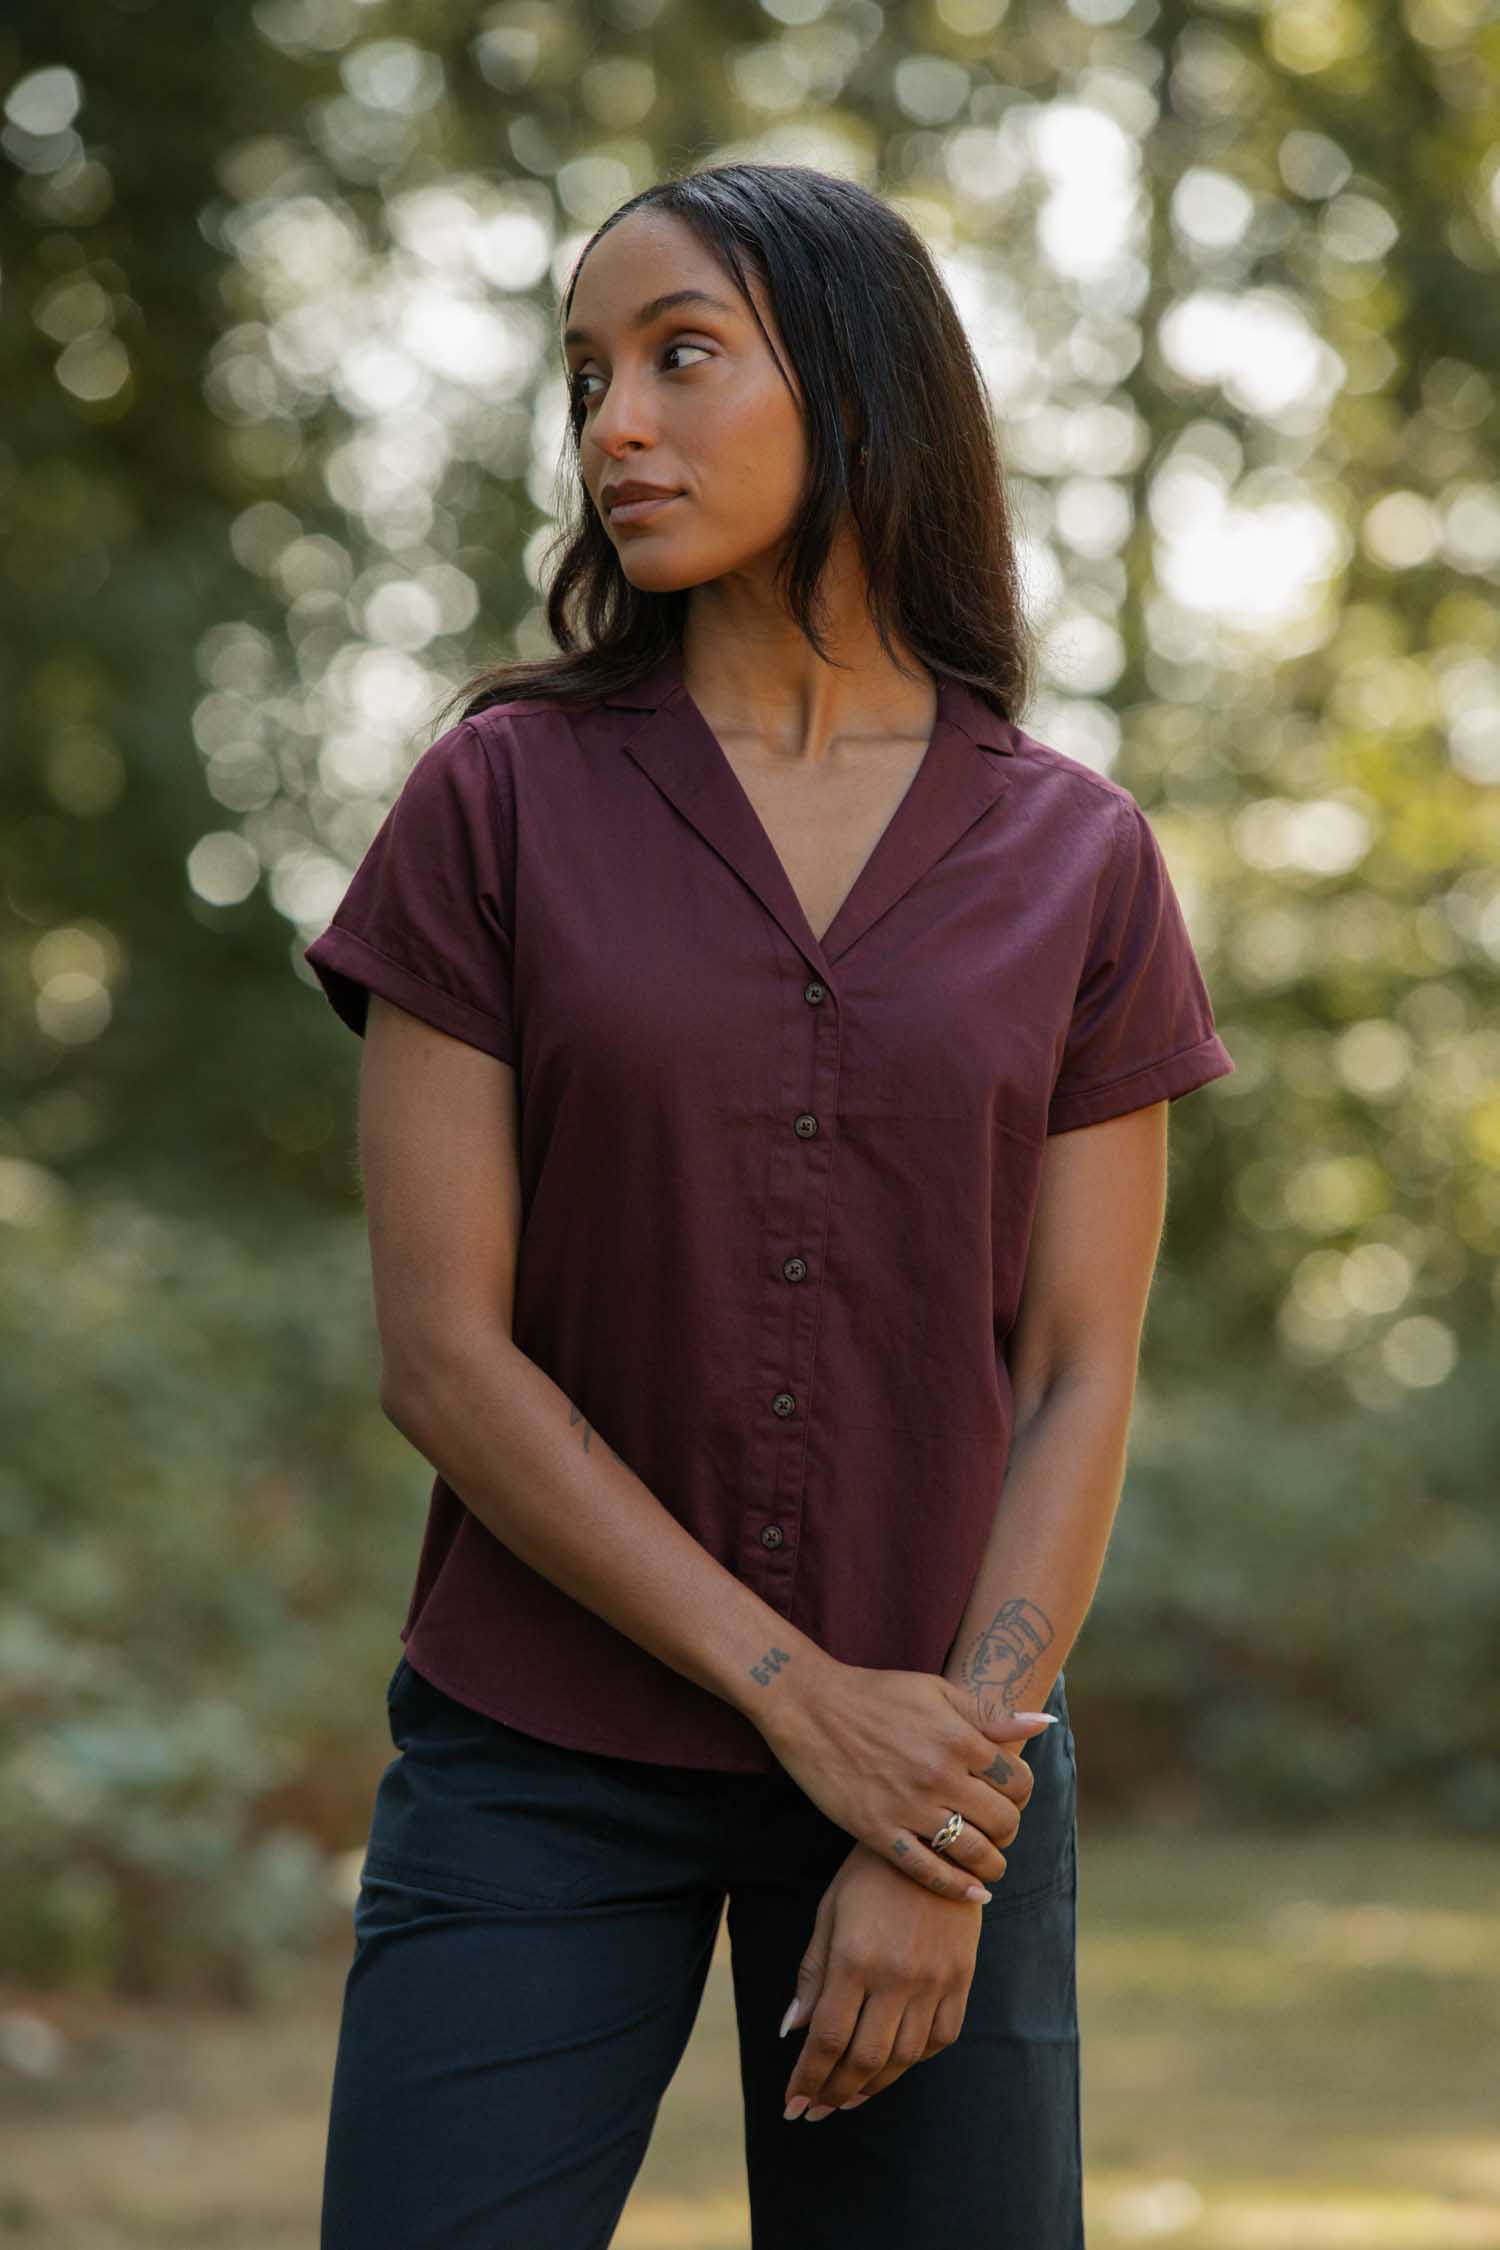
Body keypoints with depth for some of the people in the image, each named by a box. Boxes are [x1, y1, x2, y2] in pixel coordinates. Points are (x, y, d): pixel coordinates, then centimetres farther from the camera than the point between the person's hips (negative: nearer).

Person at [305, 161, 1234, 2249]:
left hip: (941, 1748, 1)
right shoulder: (503, 800, -2)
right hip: (541, 1751, -1)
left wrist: (944, 1848, -11)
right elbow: (441, 1349, -7)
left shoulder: (1076, 860, 2)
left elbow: (1079, 1378, 0)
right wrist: (804, 1699, -12)